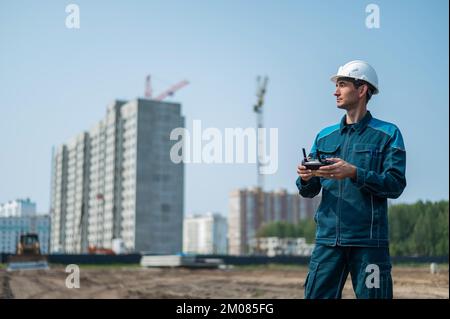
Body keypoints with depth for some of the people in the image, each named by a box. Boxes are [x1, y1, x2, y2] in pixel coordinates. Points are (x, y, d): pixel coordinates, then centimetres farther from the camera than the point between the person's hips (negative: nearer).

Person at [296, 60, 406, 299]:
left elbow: (395, 185, -8)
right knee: (315, 295, 2)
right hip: (328, 239, 4)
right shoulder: (324, 136, 15)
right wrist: (305, 178, -10)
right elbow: (308, 192, 13)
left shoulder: (388, 134, 3)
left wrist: (354, 173, -21)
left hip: (369, 241, -3)